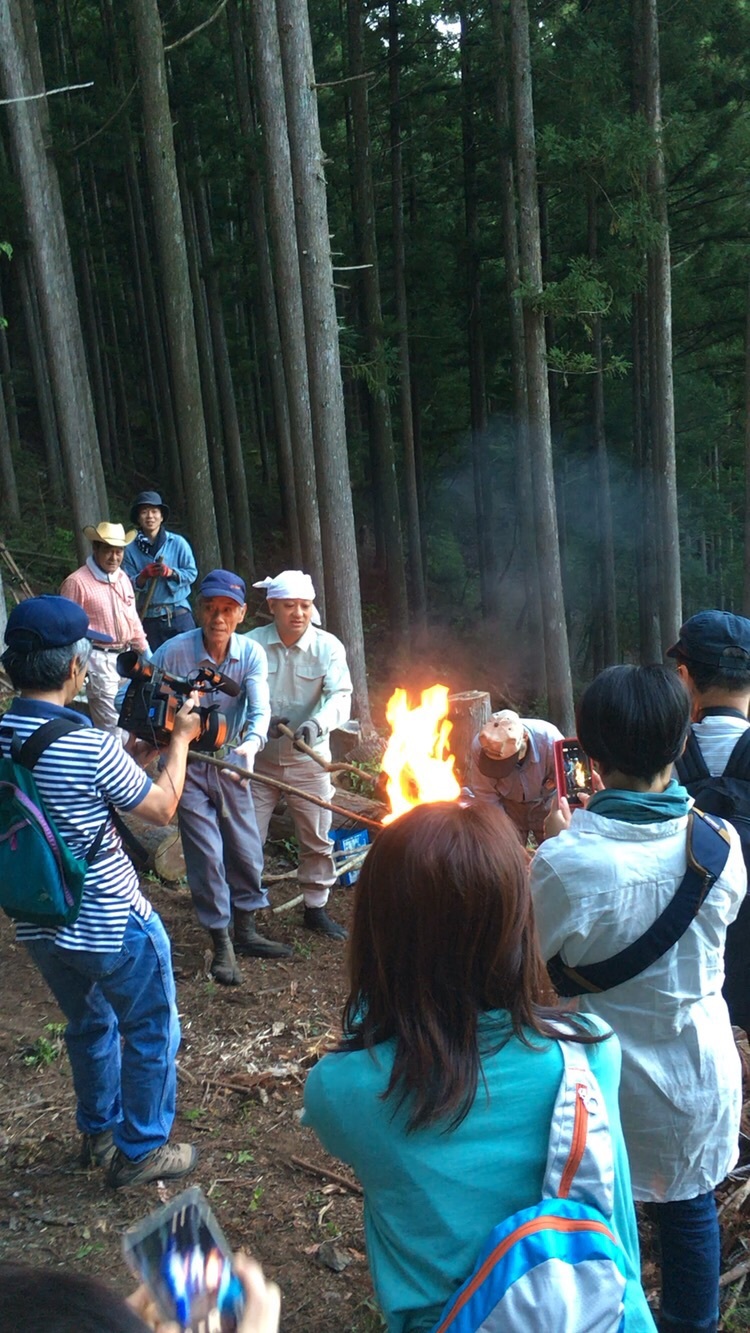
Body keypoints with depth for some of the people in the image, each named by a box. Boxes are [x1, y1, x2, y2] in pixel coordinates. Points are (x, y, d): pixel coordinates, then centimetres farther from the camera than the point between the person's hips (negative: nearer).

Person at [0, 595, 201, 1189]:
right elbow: (162, 807, -13)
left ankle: (99, 1132, 46)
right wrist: (181, 739, 0)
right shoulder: (88, 746, -26)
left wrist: (140, 738, 11)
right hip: (112, 925, -7)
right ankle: (141, 1150, 28)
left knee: (91, 1026, 28)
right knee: (151, 1032, 16)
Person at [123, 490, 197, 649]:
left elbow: (192, 573, -1)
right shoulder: (131, 549, 2)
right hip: (149, 617, 1)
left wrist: (171, 572, -17)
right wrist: (144, 575, -18)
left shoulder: (177, 543, 0)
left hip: (179, 614, -1)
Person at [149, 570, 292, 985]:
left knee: (247, 849, 11)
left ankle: (246, 931, 31)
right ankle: (221, 944, 15)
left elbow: (260, 709, -23)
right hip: (187, 765, -3)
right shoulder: (173, 652, -18)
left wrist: (251, 744, -43)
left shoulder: (251, 653, -11)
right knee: (207, 854, -2)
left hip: (230, 760, 3)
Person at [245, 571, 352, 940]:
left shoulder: (328, 647, -10)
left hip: (308, 758, 1)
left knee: (316, 838, 12)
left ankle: (315, 907, 31)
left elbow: (340, 695, -19)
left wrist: (318, 722, -39)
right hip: (258, 757, 0)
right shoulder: (251, 644, -11)